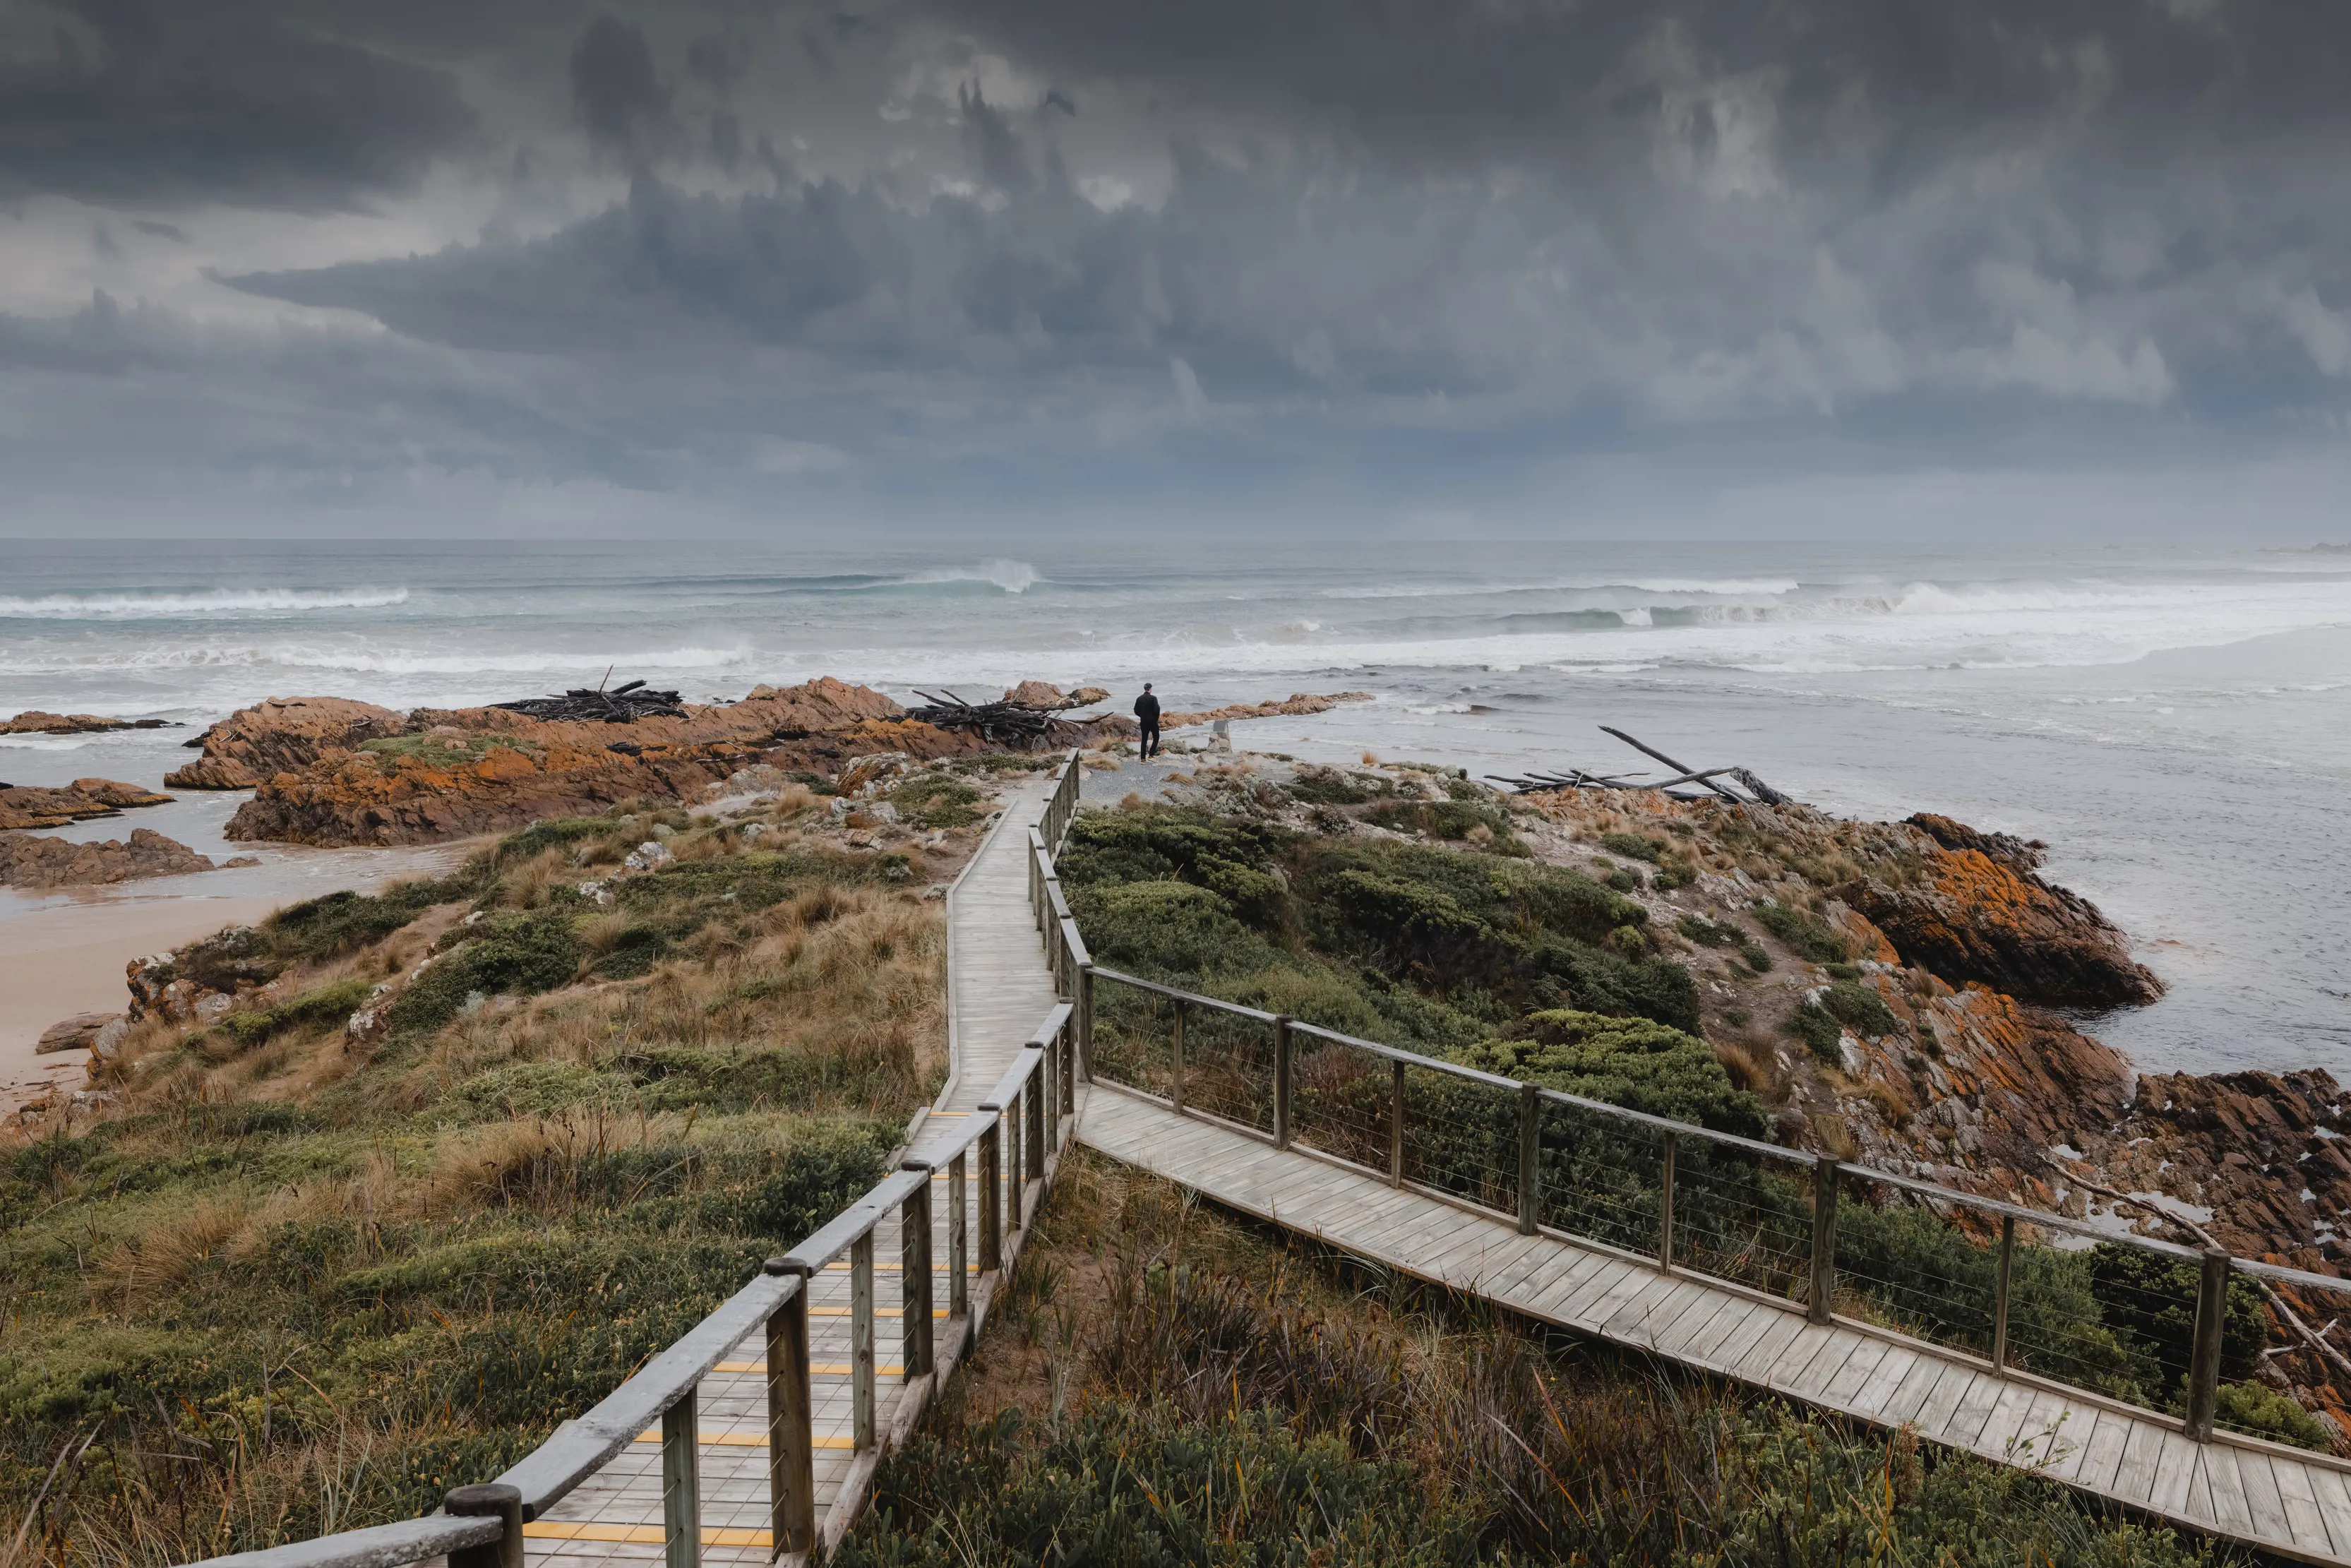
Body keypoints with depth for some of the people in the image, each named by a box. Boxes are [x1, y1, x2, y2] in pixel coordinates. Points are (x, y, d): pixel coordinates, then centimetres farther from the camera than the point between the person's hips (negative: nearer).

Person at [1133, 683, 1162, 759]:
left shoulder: (1139, 699, 3)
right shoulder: (1153, 698, -12)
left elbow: (1136, 711, 6)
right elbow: (1157, 710, -18)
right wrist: (1156, 719, -2)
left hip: (1143, 722, 4)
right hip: (1152, 721, -4)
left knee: (1144, 740, 8)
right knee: (1156, 738, 11)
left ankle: (1143, 758, 5)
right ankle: (1150, 755, -2)